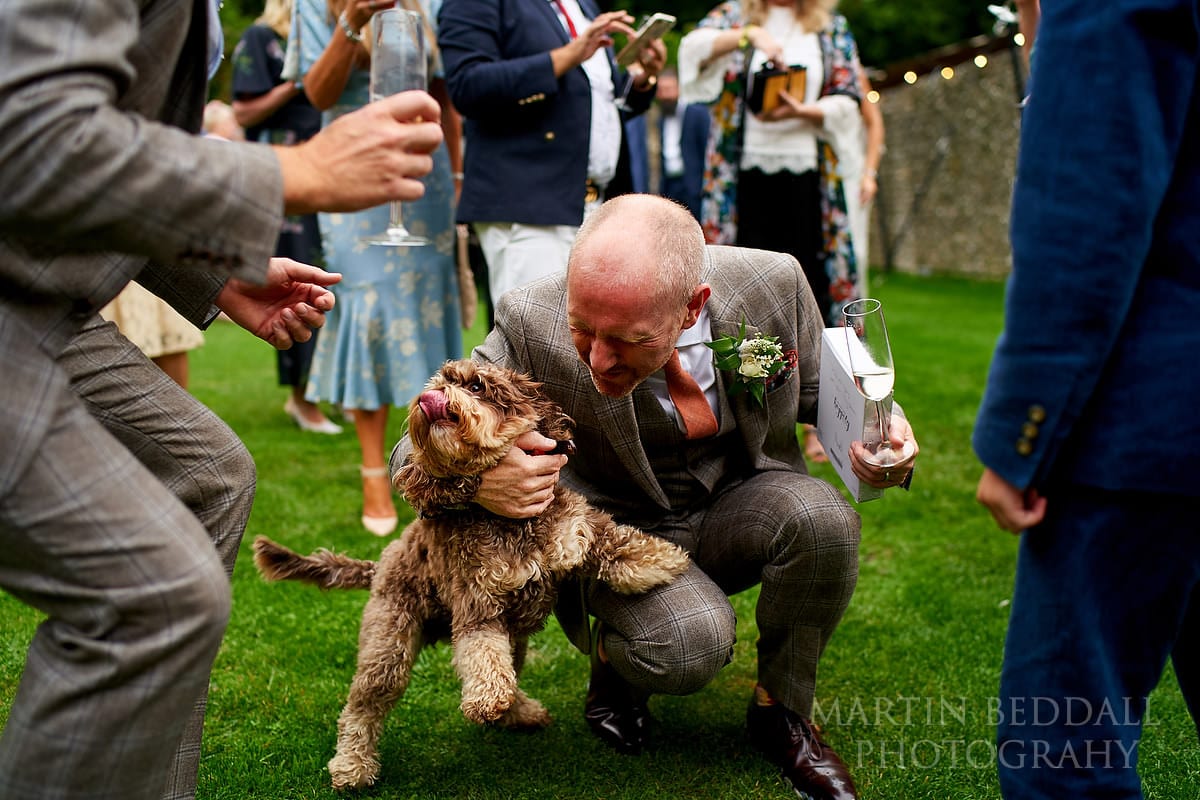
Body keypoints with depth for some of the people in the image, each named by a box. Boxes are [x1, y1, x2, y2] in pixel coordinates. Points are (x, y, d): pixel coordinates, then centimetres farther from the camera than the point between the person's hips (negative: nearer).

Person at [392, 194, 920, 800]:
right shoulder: (532, 324, -26)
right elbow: (414, 451, -18)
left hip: (739, 505, 3)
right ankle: (611, 658, 8)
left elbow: (817, 387, 2)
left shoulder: (773, 283, -21)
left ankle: (780, 710, -2)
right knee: (690, 644, -31)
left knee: (822, 518, -29)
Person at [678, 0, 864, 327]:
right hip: (743, 173, -1)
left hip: (804, 171, 1)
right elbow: (693, 46, -9)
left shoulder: (833, 28, 15)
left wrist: (802, 112, -11)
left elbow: (847, 102, 8)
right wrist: (749, 34, -23)